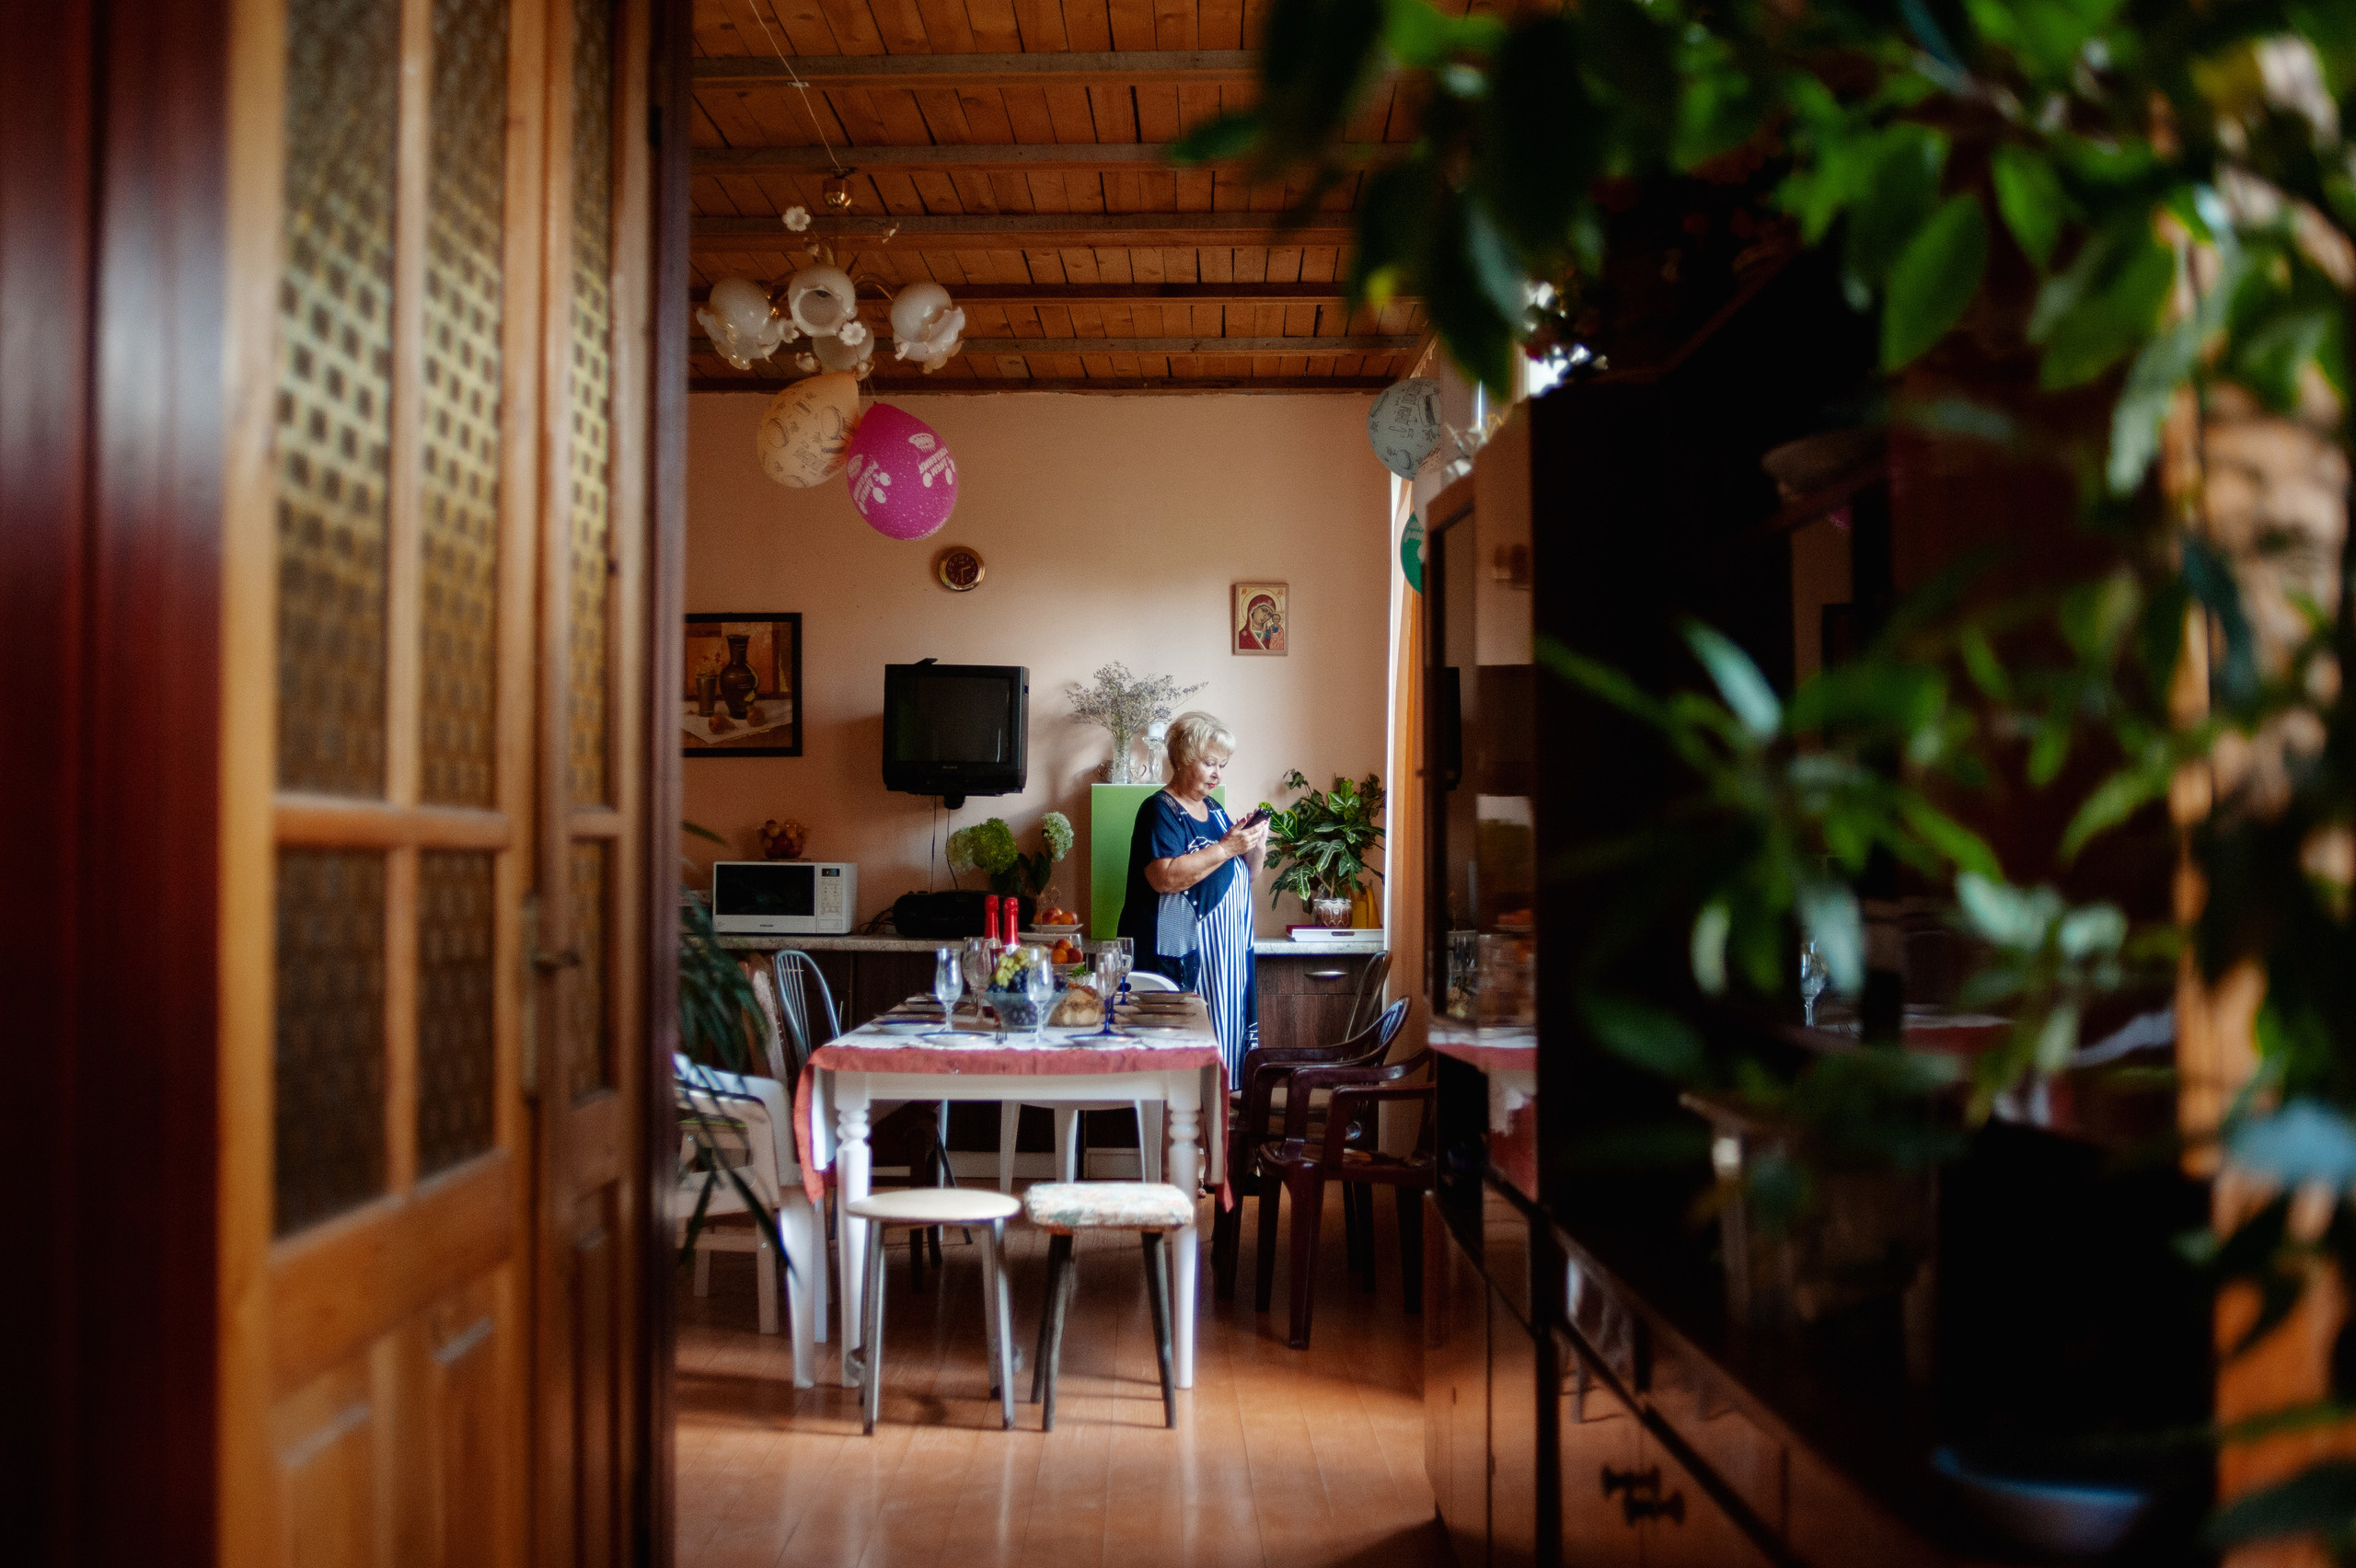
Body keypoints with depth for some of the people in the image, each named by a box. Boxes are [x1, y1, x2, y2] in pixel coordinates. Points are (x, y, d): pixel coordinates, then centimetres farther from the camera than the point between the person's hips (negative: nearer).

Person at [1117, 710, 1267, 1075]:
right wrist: (1226, 848, -19)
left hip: (1225, 953, 8)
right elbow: (1165, 876, -22)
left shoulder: (1214, 810, 19)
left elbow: (1244, 877, 24)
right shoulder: (1160, 810, -6)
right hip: (1178, 958, -8)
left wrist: (1256, 846, 4)